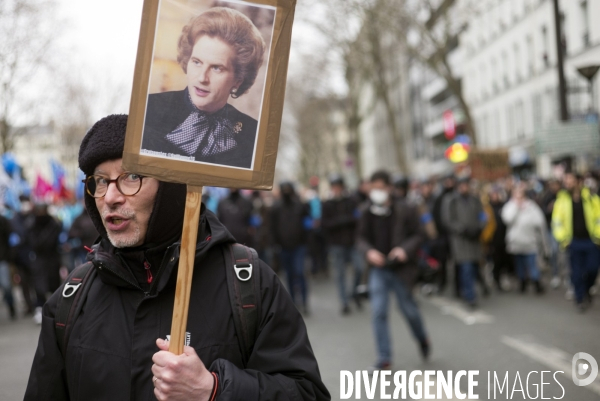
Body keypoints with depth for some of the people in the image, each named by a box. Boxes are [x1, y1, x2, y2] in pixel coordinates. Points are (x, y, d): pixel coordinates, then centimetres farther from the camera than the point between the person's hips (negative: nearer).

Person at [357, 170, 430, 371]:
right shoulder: (367, 213, -2)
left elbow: (417, 235, -3)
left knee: (408, 308, 10)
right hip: (378, 269, 2)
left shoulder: (405, 210, -9)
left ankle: (422, 339, 41)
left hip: (401, 269, -2)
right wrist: (369, 251, -12)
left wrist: (405, 249, -21)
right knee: (378, 312, -3)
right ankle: (384, 358, 5)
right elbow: (362, 238, 8)